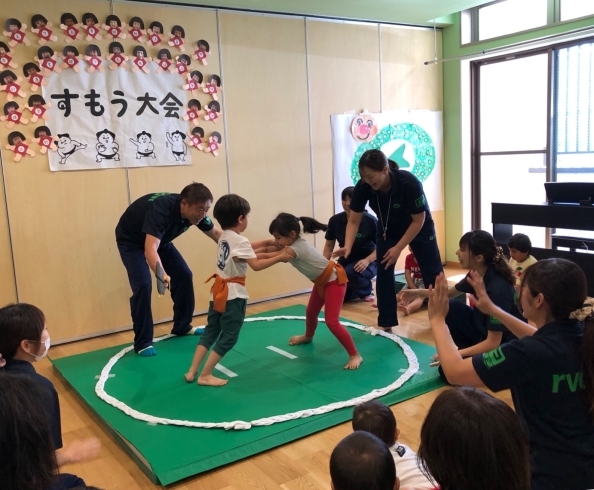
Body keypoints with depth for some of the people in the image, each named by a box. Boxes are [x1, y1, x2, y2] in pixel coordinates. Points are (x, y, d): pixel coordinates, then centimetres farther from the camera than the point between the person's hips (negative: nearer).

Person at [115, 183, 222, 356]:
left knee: (183, 275, 2)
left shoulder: (195, 211, -20)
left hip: (160, 239, 7)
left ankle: (182, 326, 19)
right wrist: (162, 275, -69)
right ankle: (142, 343, -7)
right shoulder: (161, 210, -42)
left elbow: (217, 234, 0)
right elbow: (150, 249, -53)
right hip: (131, 241, -7)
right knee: (143, 285, -20)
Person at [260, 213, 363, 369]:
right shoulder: (292, 244, -6)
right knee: (310, 312, 24)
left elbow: (269, 256, -36)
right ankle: (308, 336, 54)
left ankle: (355, 355, -6)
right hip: (322, 281, 10)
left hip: (334, 280, -10)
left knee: (331, 321, -15)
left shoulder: (298, 248, -33)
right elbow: (267, 249, -5)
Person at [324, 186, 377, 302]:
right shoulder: (335, 221, -7)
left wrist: (367, 260, -28)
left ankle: (367, 289, -2)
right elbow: (329, 246, 4)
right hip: (346, 260, 4)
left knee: (349, 273, -36)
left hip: (367, 262, -4)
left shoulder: (370, 221, -18)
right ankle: (355, 290, 22)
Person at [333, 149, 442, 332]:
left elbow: (418, 221, -26)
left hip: (419, 227, -3)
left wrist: (398, 248, -27)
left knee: (432, 271, 4)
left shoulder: (409, 183, -37)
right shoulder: (363, 187, -28)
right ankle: (386, 323, 6)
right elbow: (354, 221, -19)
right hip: (388, 230, 3)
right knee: (383, 273, -4)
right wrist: (348, 247, -35)